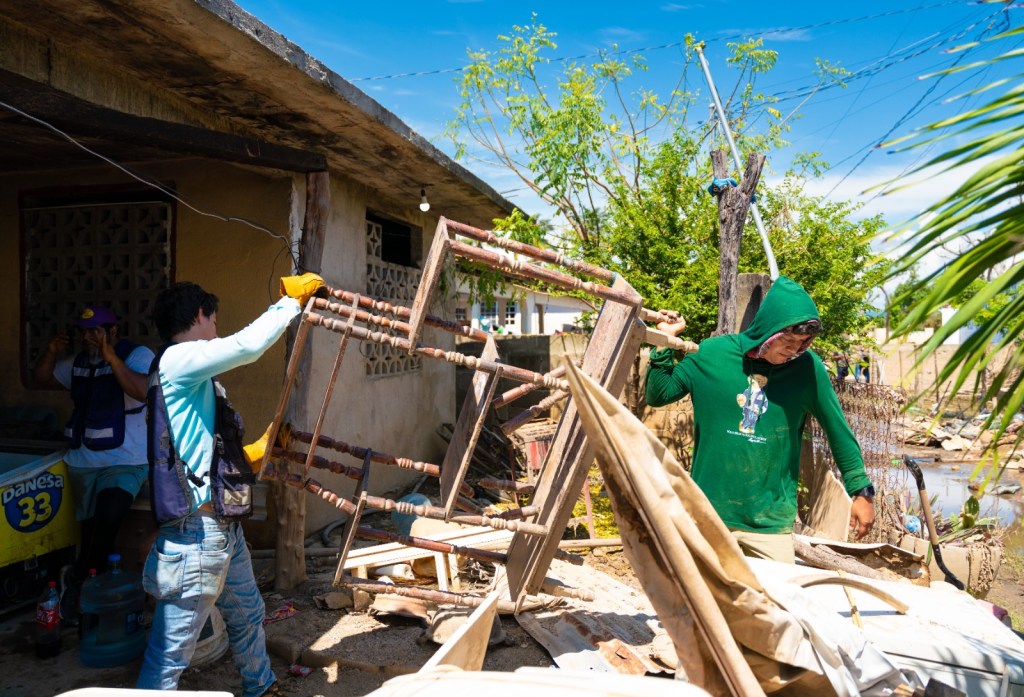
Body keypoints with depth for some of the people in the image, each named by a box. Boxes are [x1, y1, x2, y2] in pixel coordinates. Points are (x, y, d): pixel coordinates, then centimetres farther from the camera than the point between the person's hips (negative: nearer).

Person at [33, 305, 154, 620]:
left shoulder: (138, 355, -11)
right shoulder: (78, 362, 9)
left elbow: (144, 391, -28)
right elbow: (41, 378, 20)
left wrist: (111, 357, -30)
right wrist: (51, 353, 2)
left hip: (125, 461, -6)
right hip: (83, 461, 6)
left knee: (108, 517, -25)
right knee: (90, 527, 14)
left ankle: (76, 577, -3)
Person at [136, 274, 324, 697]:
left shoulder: (191, 376, 15)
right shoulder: (178, 360, -14)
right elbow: (248, 345, -28)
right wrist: (292, 299, -14)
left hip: (224, 527, 11)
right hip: (198, 532, -11)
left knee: (247, 614, 29)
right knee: (171, 652, -2)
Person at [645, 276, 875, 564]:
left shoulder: (808, 368, -6)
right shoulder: (713, 354, -5)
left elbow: (838, 431, 4)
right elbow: (657, 395, 3)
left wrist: (861, 491, 7)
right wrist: (665, 342, -9)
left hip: (771, 519, 0)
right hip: (708, 510, 1)